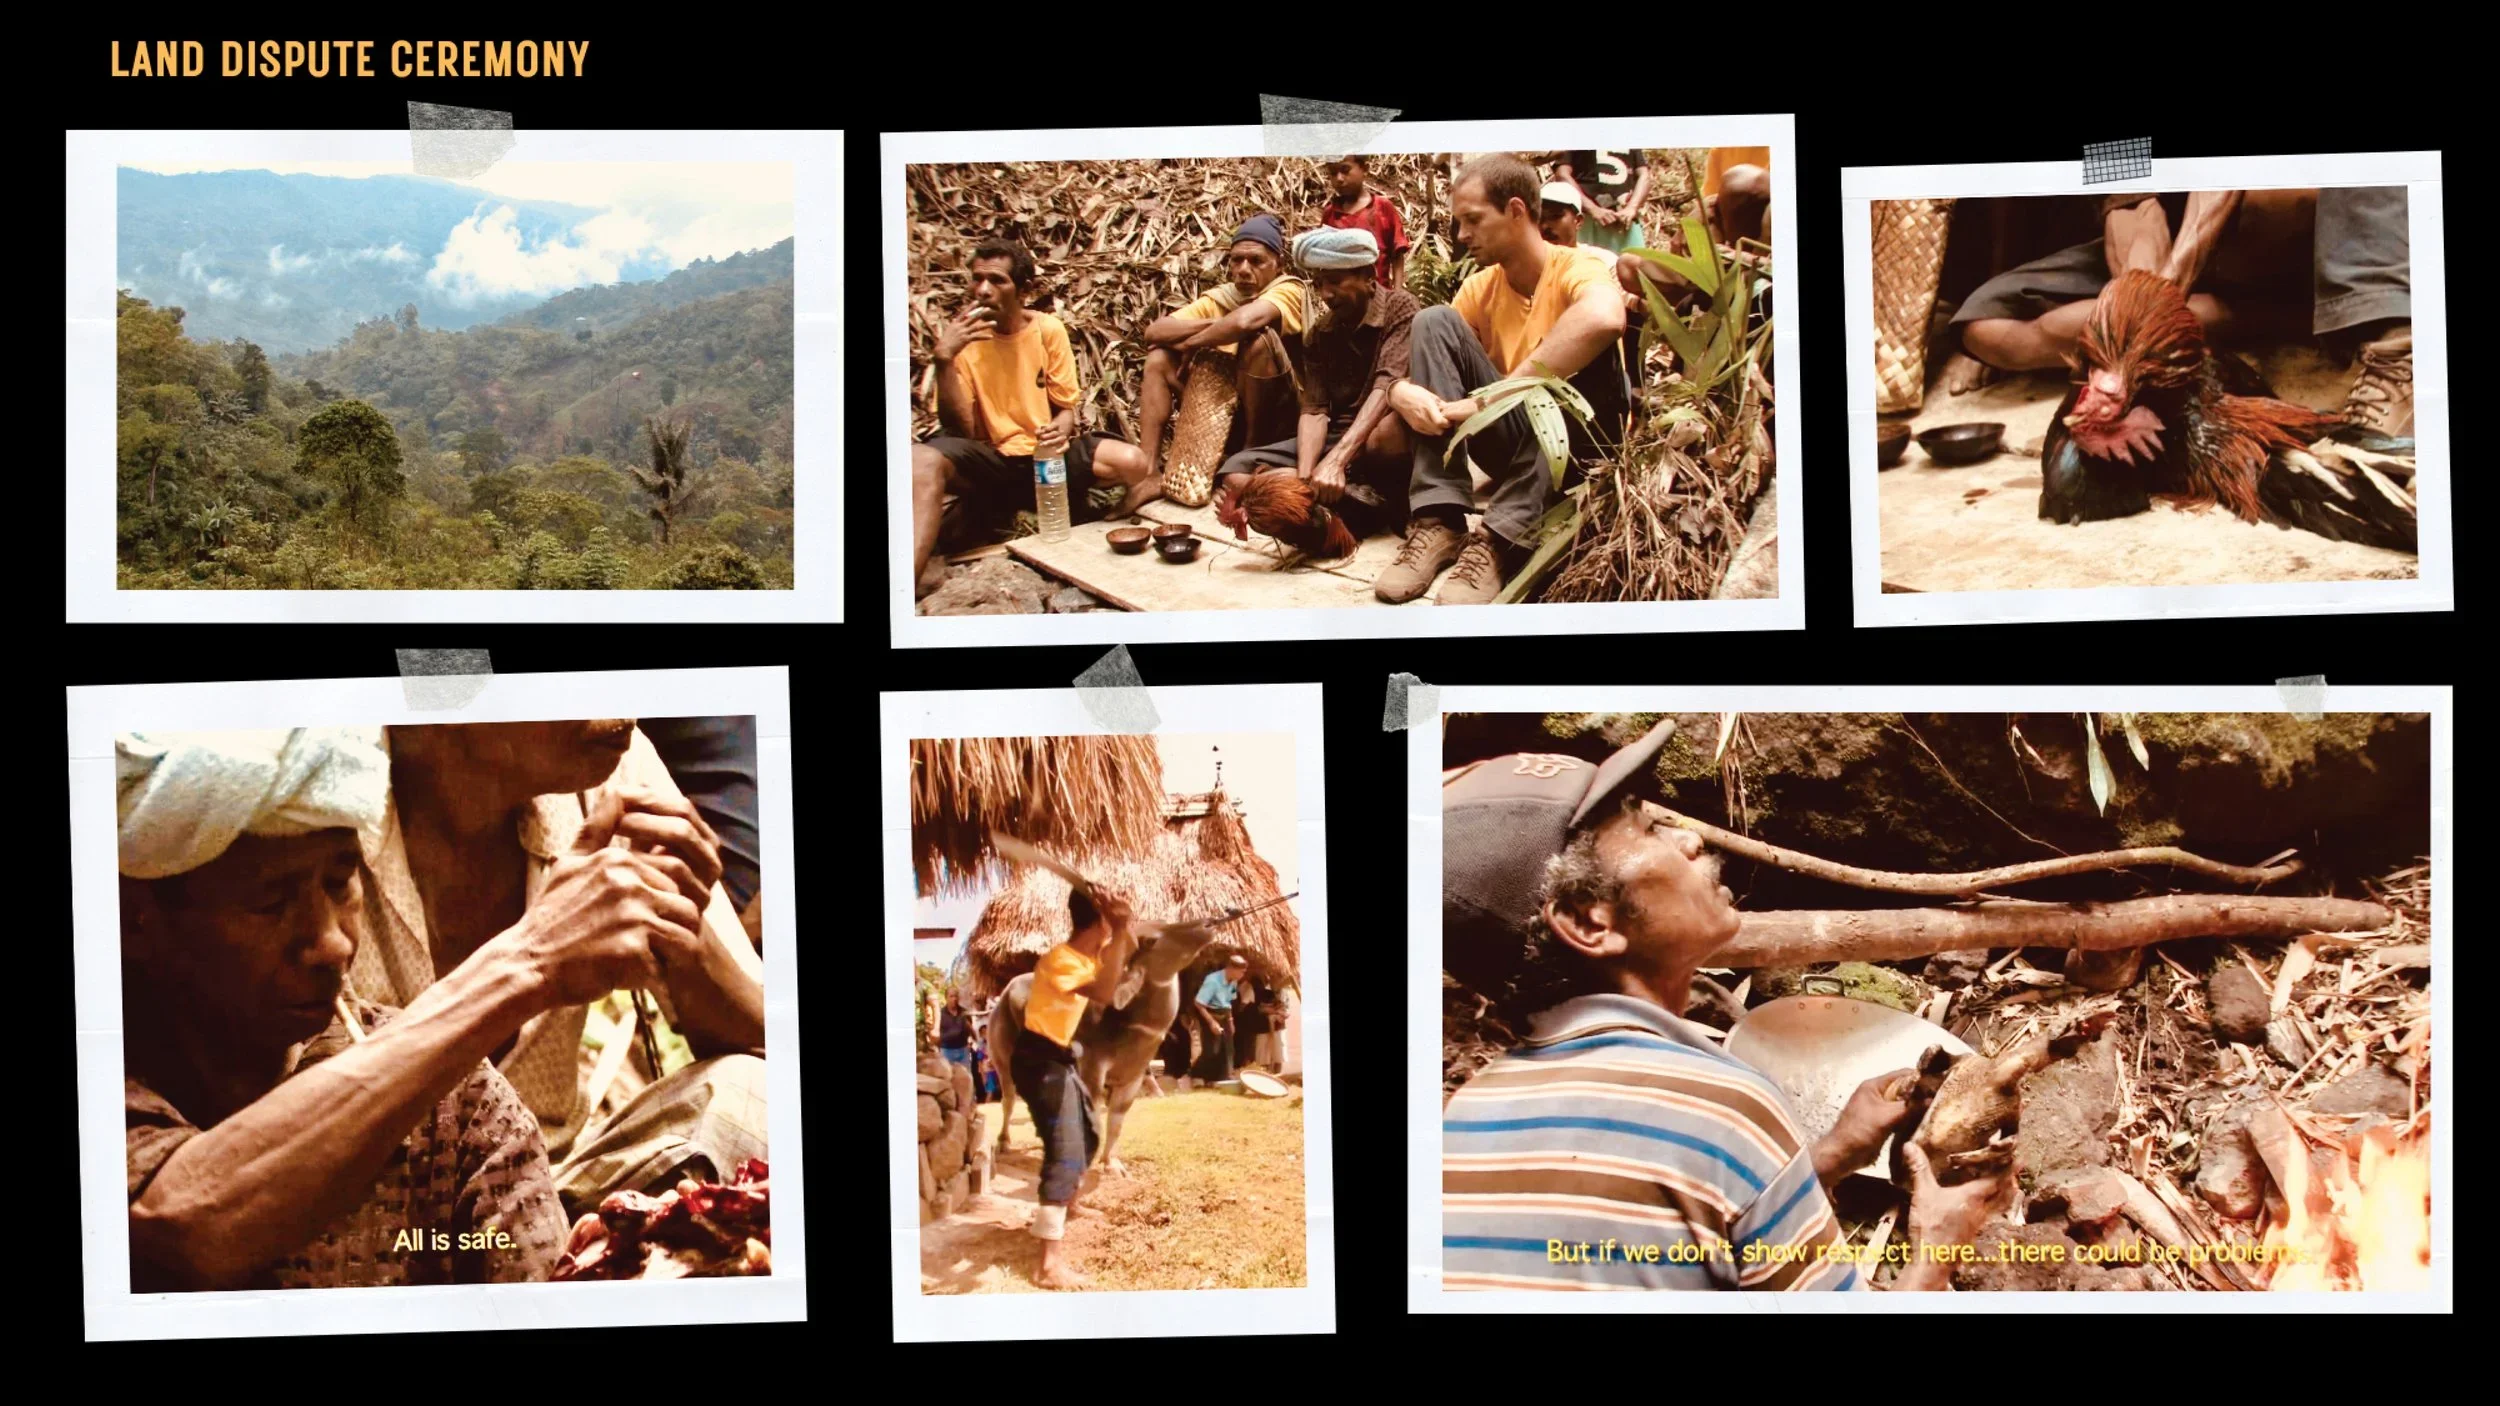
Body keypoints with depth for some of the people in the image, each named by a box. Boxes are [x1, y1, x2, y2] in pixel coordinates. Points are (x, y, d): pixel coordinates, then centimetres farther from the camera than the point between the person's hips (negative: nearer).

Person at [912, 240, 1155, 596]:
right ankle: (913, 576, -44)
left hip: (1047, 458, 1)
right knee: (922, 460, -35)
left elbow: (1066, 408, 4)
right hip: (991, 462, -1)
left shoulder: (1048, 329, -2)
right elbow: (959, 430, -12)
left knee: (1130, 462, -27)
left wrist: (1062, 430, -21)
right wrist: (943, 360, -24)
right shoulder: (964, 336, -5)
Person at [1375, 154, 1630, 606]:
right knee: (1434, 321, -10)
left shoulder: (1580, 267, -14)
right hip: (1511, 441, 5)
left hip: (1578, 444, -5)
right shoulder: (1480, 286, 6)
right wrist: (1401, 391, -26)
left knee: (1588, 351, -33)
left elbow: (1605, 319, -38)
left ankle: (1499, 540, -39)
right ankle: (1439, 523, -23)